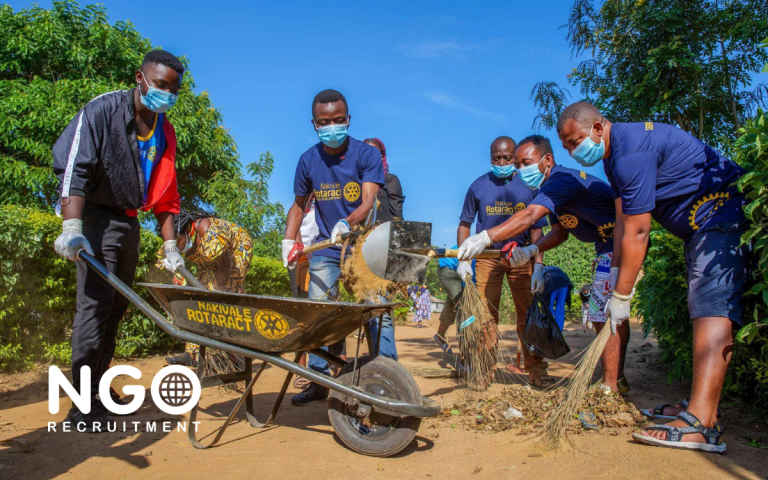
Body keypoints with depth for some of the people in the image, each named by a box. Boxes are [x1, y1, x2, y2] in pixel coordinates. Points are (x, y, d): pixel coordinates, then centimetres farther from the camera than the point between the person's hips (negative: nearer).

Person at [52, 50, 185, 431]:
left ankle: (99, 388, 23)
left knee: (116, 307, 11)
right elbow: (73, 170, -20)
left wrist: (170, 247, 6)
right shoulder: (102, 110, -10)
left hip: (129, 222, 7)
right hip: (96, 217, -7)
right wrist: (71, 227, -32)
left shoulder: (164, 133, 8)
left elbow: (164, 196, 11)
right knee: (95, 303, -12)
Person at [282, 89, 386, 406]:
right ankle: (320, 380, 16)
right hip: (325, 250, 4)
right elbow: (299, 203, 15)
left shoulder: (367, 155, -8)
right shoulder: (309, 160, 3)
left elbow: (368, 202, -19)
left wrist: (348, 223, -40)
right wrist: (288, 241, 2)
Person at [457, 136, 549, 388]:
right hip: (487, 257, 0)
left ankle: (536, 370, 7)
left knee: (528, 314, -1)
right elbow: (464, 225, 7)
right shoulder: (479, 186, 4)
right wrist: (463, 259, -3)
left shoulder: (528, 187, 2)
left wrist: (538, 266, -7)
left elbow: (536, 229, 2)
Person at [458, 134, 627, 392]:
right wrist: (532, 250, -9)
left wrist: (485, 237, -52)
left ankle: (609, 389, -5)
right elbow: (561, 231, 9)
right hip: (609, 246, 11)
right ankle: (618, 379, 30)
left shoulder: (561, 180, -26)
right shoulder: (552, 186, 7)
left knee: (604, 313, -13)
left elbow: (529, 216, -42)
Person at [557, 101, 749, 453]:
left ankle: (700, 426, -31)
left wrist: (621, 296, -18)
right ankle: (703, 407, 17)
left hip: (723, 211, -11)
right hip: (700, 224, 11)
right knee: (702, 307, 10)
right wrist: (616, 277, 7)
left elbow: (636, 233, -24)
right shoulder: (614, 154, 10)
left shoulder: (632, 151, -24)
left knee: (712, 306, -23)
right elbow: (622, 223, 10)